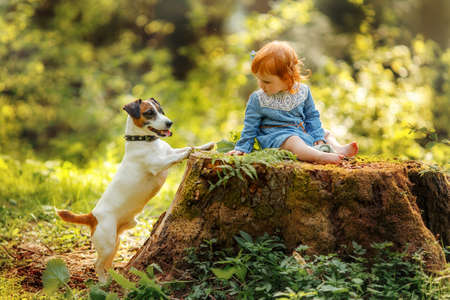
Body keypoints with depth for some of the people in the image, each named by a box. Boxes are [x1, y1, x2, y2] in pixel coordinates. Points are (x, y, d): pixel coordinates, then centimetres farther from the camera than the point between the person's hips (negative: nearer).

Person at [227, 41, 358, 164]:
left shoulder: (303, 91, 2)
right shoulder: (257, 99, -6)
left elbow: (312, 117, 11)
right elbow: (250, 128, 1)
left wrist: (318, 138, 4)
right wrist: (243, 148, -2)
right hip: (276, 136, -6)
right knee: (292, 141, -35)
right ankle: (320, 156, -54)